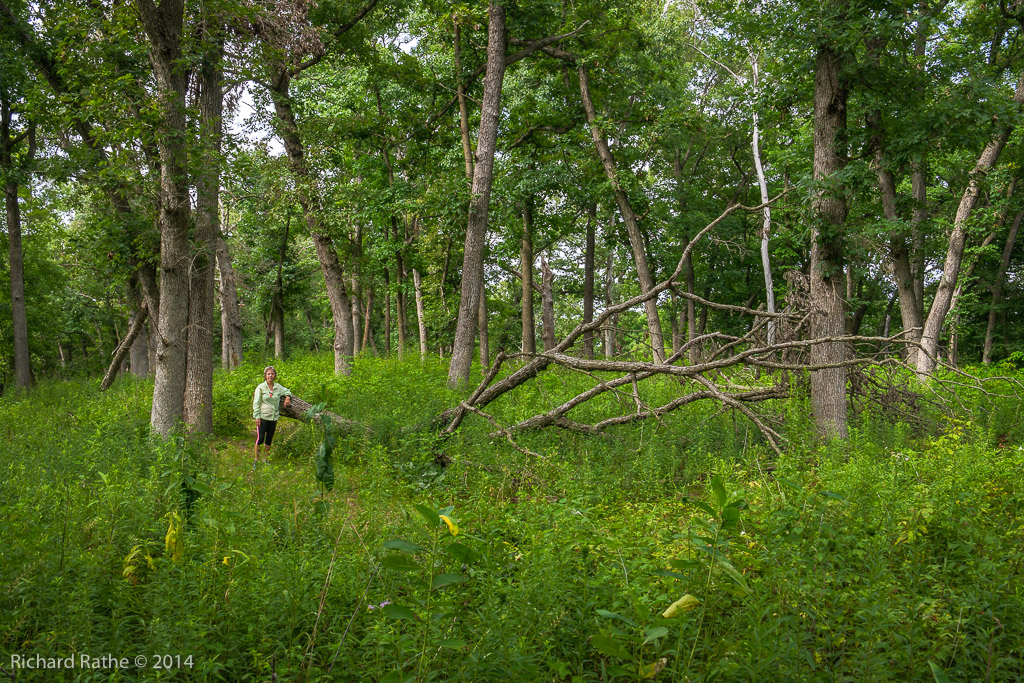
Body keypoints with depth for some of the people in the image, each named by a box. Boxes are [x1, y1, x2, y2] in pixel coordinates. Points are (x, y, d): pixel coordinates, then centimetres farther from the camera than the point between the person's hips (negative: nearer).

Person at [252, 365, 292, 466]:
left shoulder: (278, 387, 8)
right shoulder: (260, 388, -4)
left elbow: (287, 391, 27)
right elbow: (256, 403, -4)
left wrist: (288, 397, 5)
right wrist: (257, 417, -10)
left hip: (274, 417, 4)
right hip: (263, 417, -4)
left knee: (269, 439, 10)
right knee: (260, 438, -7)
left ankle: (265, 459, 20)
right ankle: (256, 459, 7)